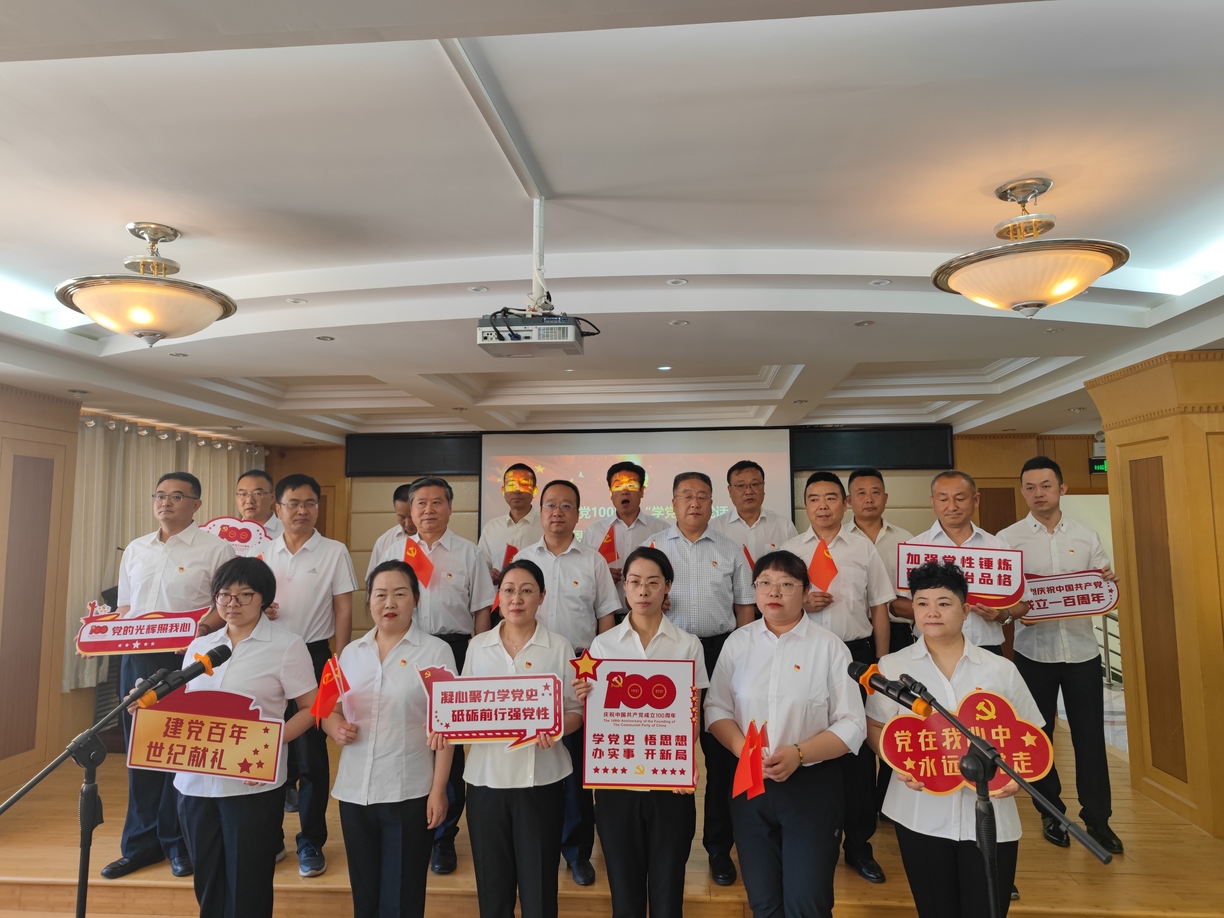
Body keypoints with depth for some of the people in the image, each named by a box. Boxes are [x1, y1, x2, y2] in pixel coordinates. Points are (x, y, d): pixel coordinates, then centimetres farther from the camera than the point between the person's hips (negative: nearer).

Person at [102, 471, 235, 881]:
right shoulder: (135, 549, 14)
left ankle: (179, 842, 19)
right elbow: (124, 607, 19)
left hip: (189, 660, -5)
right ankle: (141, 843, 26)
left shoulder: (214, 549, -3)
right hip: (137, 658, 5)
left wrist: (204, 629, -23)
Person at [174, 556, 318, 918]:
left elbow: (310, 709, -7)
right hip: (195, 782, 5)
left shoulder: (286, 645, -6)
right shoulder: (200, 646, 11)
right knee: (207, 884, 18)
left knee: (246, 887, 5)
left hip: (252, 785, -5)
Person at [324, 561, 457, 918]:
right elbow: (329, 709, 14)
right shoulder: (351, 652, 7)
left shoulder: (436, 651, -6)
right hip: (354, 792, 4)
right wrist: (336, 728, -9)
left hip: (409, 793, -4)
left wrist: (438, 790, -11)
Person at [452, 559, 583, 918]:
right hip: (487, 776, 2)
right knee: (492, 880, 13)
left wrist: (557, 729, -20)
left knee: (538, 881, 6)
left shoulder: (559, 647, -2)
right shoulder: (478, 646, 5)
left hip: (540, 778, -2)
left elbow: (576, 711, -1)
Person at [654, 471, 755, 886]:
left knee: (722, 750, 5)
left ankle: (719, 846, 21)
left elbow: (745, 608, 9)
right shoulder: (654, 547, 6)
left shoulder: (731, 550, 7)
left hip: (720, 650, 0)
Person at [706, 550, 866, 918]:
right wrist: (743, 748, -16)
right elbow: (716, 708, 2)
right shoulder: (737, 643, 1)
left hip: (812, 786, -2)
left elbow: (851, 726, -9)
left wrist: (798, 754, -21)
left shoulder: (829, 647, -7)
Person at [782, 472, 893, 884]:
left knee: (858, 747, 7)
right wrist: (800, 603, -12)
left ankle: (859, 845, 24)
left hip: (856, 653, 0)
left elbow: (879, 610, 7)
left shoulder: (864, 549, 6)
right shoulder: (789, 550, 5)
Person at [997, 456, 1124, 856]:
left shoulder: (1087, 537, 5)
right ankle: (1051, 812, 27)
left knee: (1089, 735, 7)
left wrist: (1109, 582, -13)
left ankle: (1097, 818, 24)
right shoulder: (1008, 538, -3)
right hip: (1033, 651, -1)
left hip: (1081, 649, 2)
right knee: (1038, 734, 10)